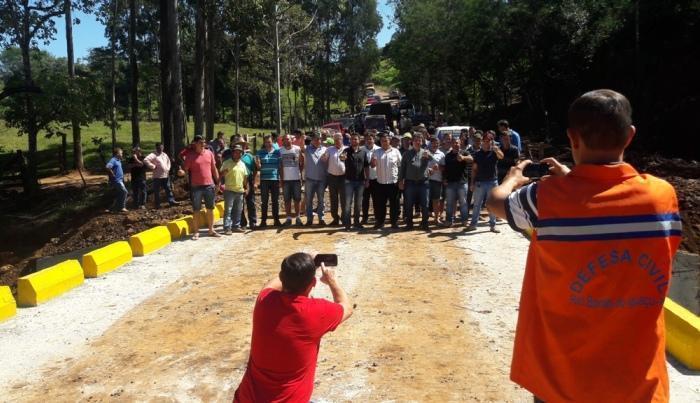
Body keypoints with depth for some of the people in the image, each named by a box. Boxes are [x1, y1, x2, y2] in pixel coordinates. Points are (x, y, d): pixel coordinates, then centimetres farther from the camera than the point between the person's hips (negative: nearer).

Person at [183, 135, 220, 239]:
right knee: (196, 210, 3)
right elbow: (186, 169, 0)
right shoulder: (190, 155, -4)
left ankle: (211, 230, 23)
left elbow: (214, 168, 11)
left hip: (209, 185, 3)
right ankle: (196, 232, 11)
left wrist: (217, 182, 10)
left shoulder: (209, 153, 6)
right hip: (196, 186, -3)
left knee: (210, 209, 11)